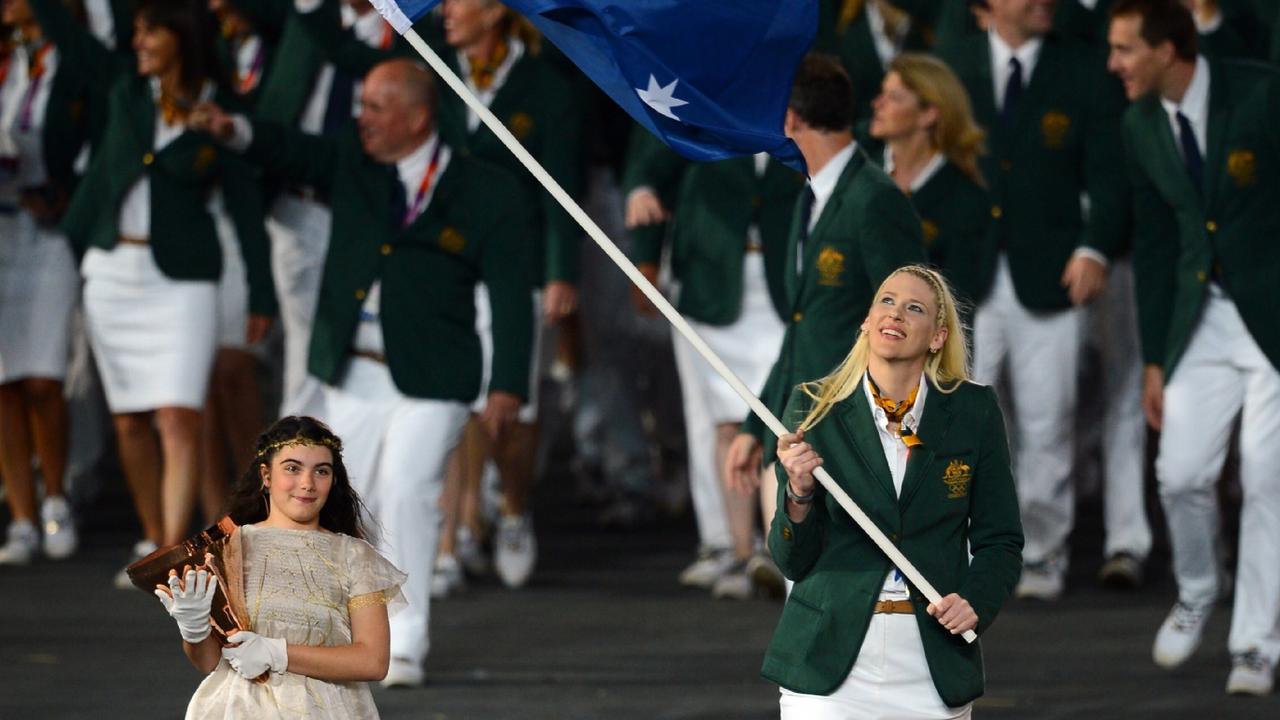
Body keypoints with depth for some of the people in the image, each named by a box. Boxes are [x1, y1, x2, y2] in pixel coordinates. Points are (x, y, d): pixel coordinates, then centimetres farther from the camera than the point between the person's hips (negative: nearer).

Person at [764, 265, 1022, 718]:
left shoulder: (974, 413, 2)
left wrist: (976, 602, -11)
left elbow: (999, 541, 8)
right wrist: (799, 494, -18)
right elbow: (792, 560, 1)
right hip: (829, 661, 0)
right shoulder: (813, 408, 1)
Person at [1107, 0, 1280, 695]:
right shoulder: (1141, 125, 4)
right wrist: (1154, 360, 10)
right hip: (1202, 318, 5)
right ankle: (1196, 595, 26)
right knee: (1180, 473, -2)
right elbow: (1152, 242, 11)